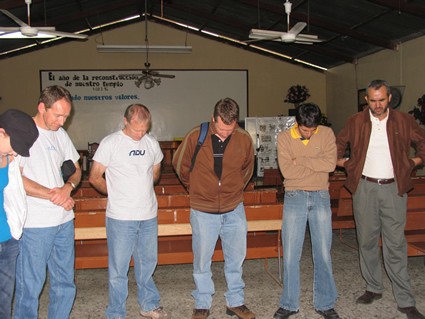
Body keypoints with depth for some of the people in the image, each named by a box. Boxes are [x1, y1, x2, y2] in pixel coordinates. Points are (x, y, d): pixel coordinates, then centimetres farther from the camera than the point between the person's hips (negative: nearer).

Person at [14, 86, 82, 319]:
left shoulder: (60, 134, 10)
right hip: (34, 224, -6)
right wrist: (54, 196, -15)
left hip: (64, 221, 7)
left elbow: (76, 170, 16)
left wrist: (67, 187, -6)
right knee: (30, 287, 4)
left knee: (65, 284, 14)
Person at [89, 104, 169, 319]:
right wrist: (116, 193, 5)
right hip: (120, 217, -4)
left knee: (147, 263, 17)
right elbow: (94, 177, -4)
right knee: (118, 268, 4)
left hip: (149, 215, 5)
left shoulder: (152, 143, 6)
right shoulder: (110, 143, -9)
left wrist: (140, 188, 10)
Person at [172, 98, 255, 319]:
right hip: (203, 210, -2)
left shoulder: (244, 139, -7)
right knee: (202, 261, 9)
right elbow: (180, 165, 4)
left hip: (234, 209, 2)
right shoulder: (195, 137, -13)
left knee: (236, 257, 11)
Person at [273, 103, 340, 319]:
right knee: (290, 254, 3)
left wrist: (300, 160, -13)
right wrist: (317, 166, -10)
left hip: (321, 197, 1)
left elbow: (331, 163, -13)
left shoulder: (326, 133, 0)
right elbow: (286, 170, -14)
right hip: (294, 197, -1)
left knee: (323, 254, 7)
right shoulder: (284, 137, -3)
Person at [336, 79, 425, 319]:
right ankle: (374, 288, 25)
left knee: (396, 245, -2)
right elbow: (338, 144, 18)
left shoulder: (404, 121, 3)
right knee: (367, 242, 9)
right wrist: (343, 162, 6)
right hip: (364, 188, 2)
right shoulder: (355, 122, 5)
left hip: (394, 189, -2)